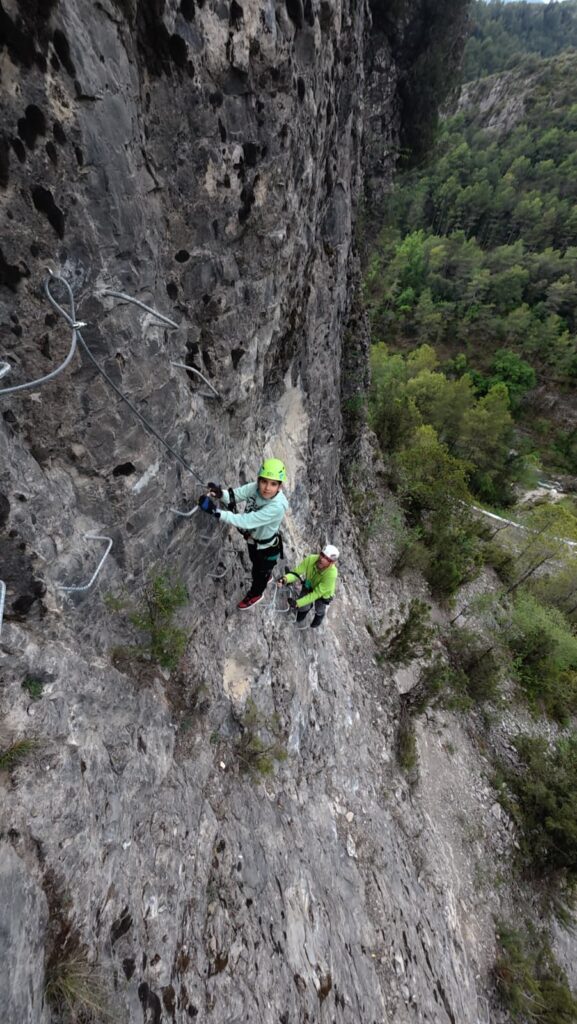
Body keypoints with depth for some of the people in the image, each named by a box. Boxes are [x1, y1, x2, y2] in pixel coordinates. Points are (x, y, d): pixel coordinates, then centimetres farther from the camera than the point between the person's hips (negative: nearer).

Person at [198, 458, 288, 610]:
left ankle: (255, 594, 57)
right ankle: (266, 576, 70)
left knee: (260, 572, 24)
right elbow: (232, 495, -20)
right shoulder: (255, 488, -25)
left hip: (268, 547, -6)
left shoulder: (277, 506, -43)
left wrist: (214, 510, -48)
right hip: (253, 539, 6)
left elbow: (246, 521, -44)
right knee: (256, 564, 35)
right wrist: (219, 493, -45)